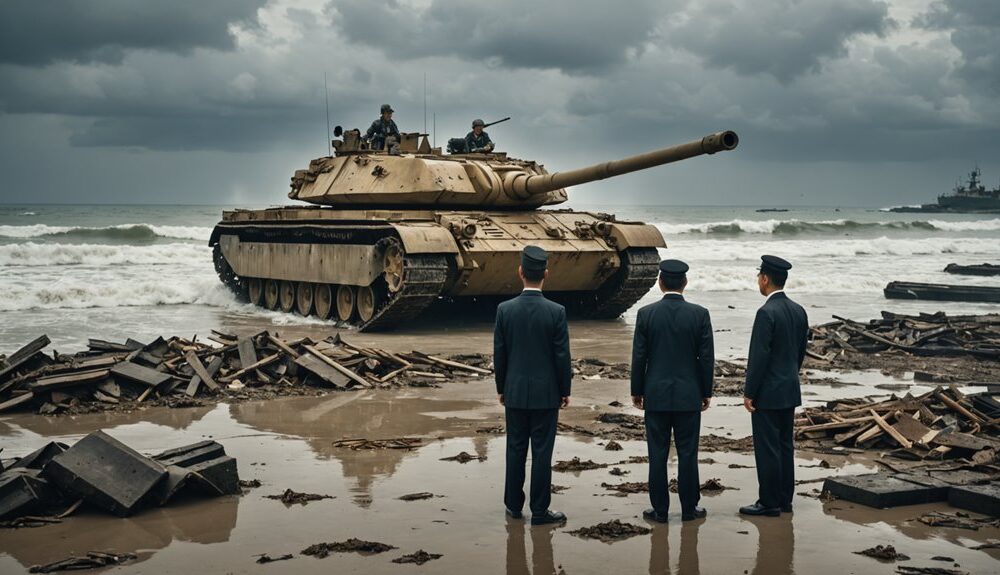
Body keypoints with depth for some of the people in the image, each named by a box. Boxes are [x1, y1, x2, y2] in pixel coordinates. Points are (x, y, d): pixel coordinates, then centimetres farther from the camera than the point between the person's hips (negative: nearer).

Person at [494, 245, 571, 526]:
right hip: (546, 393, -2)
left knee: (516, 449, 13)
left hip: (515, 392, 2)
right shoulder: (556, 311, -12)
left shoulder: (505, 309, -7)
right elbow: (562, 356, -9)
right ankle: (539, 511, 8)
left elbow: (499, 354, -1)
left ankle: (514, 505, 22)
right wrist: (565, 391, 4)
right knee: (542, 451, 3)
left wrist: (501, 388, 12)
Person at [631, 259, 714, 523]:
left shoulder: (646, 314, -6)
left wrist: (637, 391, 8)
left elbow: (639, 356, -3)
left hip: (656, 395, 0)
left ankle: (659, 509, 11)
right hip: (689, 395, 0)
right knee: (687, 452, 7)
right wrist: (706, 392, 7)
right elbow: (707, 357, -4)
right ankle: (689, 508, 14)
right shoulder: (700, 314, -6)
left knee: (658, 453, 6)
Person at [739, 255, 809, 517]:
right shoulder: (798, 311, 6)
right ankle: (784, 500, 20)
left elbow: (759, 356, -20)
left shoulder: (767, 313, -19)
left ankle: (769, 502, 5)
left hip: (767, 394, -8)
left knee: (767, 449, -1)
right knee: (784, 446, 14)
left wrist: (749, 393, -14)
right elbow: (800, 352, 14)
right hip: (790, 392, 9)